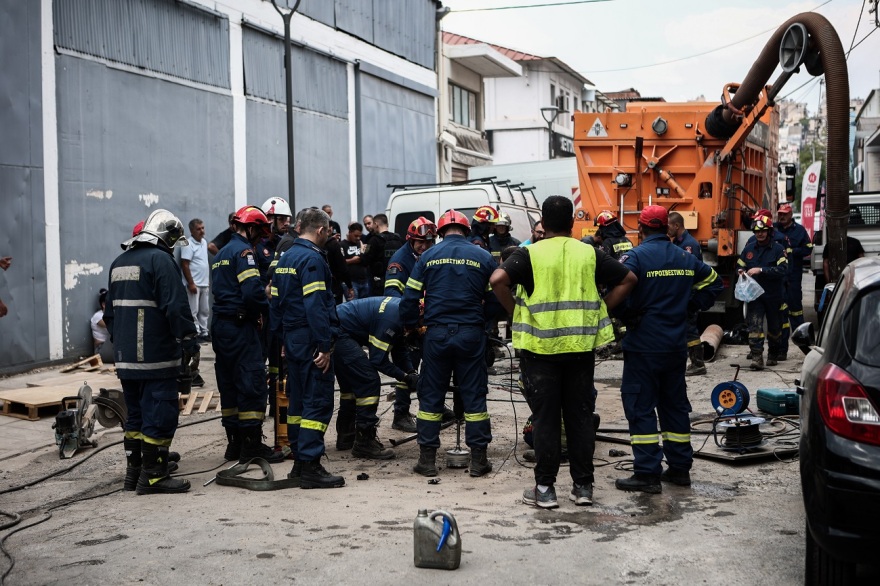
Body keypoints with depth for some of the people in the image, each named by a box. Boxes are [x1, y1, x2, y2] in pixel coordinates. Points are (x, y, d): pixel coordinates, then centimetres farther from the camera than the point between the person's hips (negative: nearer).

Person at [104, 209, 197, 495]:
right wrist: (189, 342, -10)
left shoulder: (119, 262, 17)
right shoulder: (160, 259, -11)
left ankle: (133, 471, 22)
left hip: (126, 356, 9)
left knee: (135, 414, 16)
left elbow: (109, 311, 23)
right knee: (159, 414, -4)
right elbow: (176, 307, -17)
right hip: (156, 356, -9)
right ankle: (153, 476, -2)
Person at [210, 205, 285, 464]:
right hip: (240, 326, -10)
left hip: (220, 324, 10)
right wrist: (266, 307, -4)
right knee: (252, 383, -6)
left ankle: (234, 443, 19)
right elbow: (252, 292, -23)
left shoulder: (221, 253, 19)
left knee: (229, 384, 13)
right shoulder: (244, 251, -11)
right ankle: (252, 444, -4)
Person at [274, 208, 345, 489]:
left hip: (292, 338, 10)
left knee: (298, 400, 14)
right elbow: (316, 306, -21)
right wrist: (325, 346, -20)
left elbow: (277, 301, 17)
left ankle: (299, 462, 22)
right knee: (318, 402, -6)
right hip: (311, 339, -9)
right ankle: (310, 467, -6)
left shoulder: (285, 258, 15)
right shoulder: (312, 259, -14)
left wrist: (284, 341, 19)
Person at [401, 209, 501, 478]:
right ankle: (478, 460, 8)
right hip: (471, 334, 0)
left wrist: (411, 326, 15)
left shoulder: (428, 256, 2)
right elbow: (495, 300, 2)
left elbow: (410, 297, 1)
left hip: (437, 333, 0)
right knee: (474, 395, 6)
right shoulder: (483, 257, 2)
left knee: (430, 395, 8)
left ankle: (427, 460, 11)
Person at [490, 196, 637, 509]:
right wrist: (598, 309, 7)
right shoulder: (589, 254, 5)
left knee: (545, 418, 4)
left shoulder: (529, 254, -3)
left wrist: (515, 312, -4)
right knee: (580, 417, 10)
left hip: (540, 346, -2)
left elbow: (498, 280, -17)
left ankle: (545, 488, 8)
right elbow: (627, 279, 6)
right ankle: (583, 485, 15)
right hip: (580, 346, 2)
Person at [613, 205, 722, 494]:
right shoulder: (685, 258, 8)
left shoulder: (635, 256, -13)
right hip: (676, 345, 6)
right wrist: (690, 306, 14)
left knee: (640, 406, -1)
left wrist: (627, 316, -8)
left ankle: (647, 474, -2)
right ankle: (680, 468, 23)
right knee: (675, 403, 16)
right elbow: (713, 281, 17)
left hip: (643, 345, -6)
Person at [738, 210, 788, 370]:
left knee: (774, 326, 14)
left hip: (773, 295, -2)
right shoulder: (749, 248, 5)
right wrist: (741, 271, -9)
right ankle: (756, 357, -13)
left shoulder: (777, 249, -7)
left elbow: (783, 270, -19)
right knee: (754, 325, -11)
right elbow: (739, 265, 15)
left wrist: (761, 270, -27)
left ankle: (773, 355, 31)